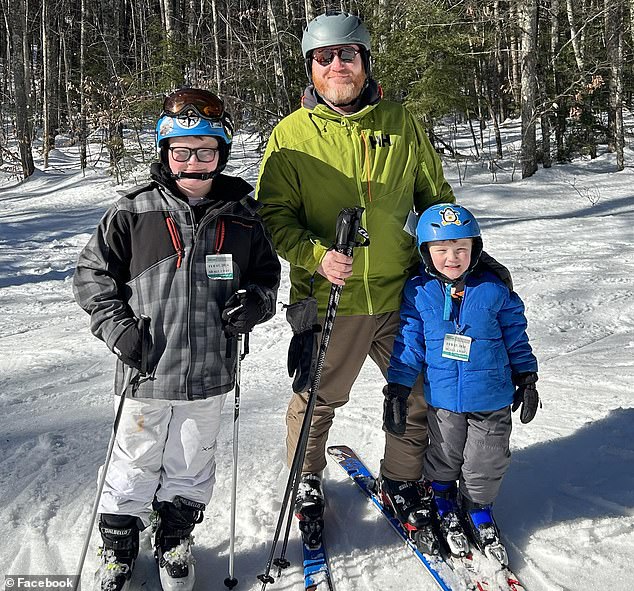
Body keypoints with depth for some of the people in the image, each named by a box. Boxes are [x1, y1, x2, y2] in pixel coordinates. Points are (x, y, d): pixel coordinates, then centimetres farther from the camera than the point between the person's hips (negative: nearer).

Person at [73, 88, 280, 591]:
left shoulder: (242, 215, 0)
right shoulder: (134, 212, -7)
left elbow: (266, 272, 13)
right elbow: (93, 273, 0)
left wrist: (255, 302, -8)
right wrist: (118, 327, -11)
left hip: (208, 373, 2)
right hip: (147, 371, -2)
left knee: (192, 465, 19)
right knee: (135, 464, 13)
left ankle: (176, 540, 43)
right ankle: (118, 549, 36)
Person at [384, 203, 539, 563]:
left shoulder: (495, 290, -9)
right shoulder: (418, 293, -9)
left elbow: (515, 336, 3)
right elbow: (409, 343, -3)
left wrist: (526, 380, 7)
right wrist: (397, 391, -4)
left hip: (492, 399, 0)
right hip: (443, 397, 0)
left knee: (487, 463, 11)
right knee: (444, 457, 18)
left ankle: (478, 509, 38)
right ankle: (445, 506, 43)